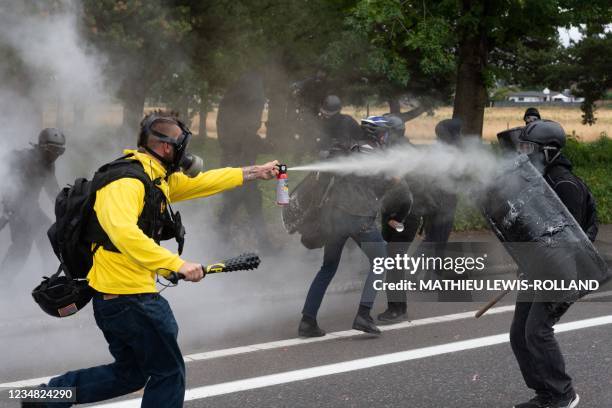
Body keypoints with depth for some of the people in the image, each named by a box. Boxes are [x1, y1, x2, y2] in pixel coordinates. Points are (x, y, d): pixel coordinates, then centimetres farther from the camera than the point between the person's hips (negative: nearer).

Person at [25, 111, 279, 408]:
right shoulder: (126, 182, -20)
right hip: (130, 297, -10)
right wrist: (176, 264, -38)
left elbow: (203, 181, 21)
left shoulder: (160, 179, 11)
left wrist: (258, 172, 24)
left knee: (129, 373, 21)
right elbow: (122, 231, -36)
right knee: (169, 373, 4)